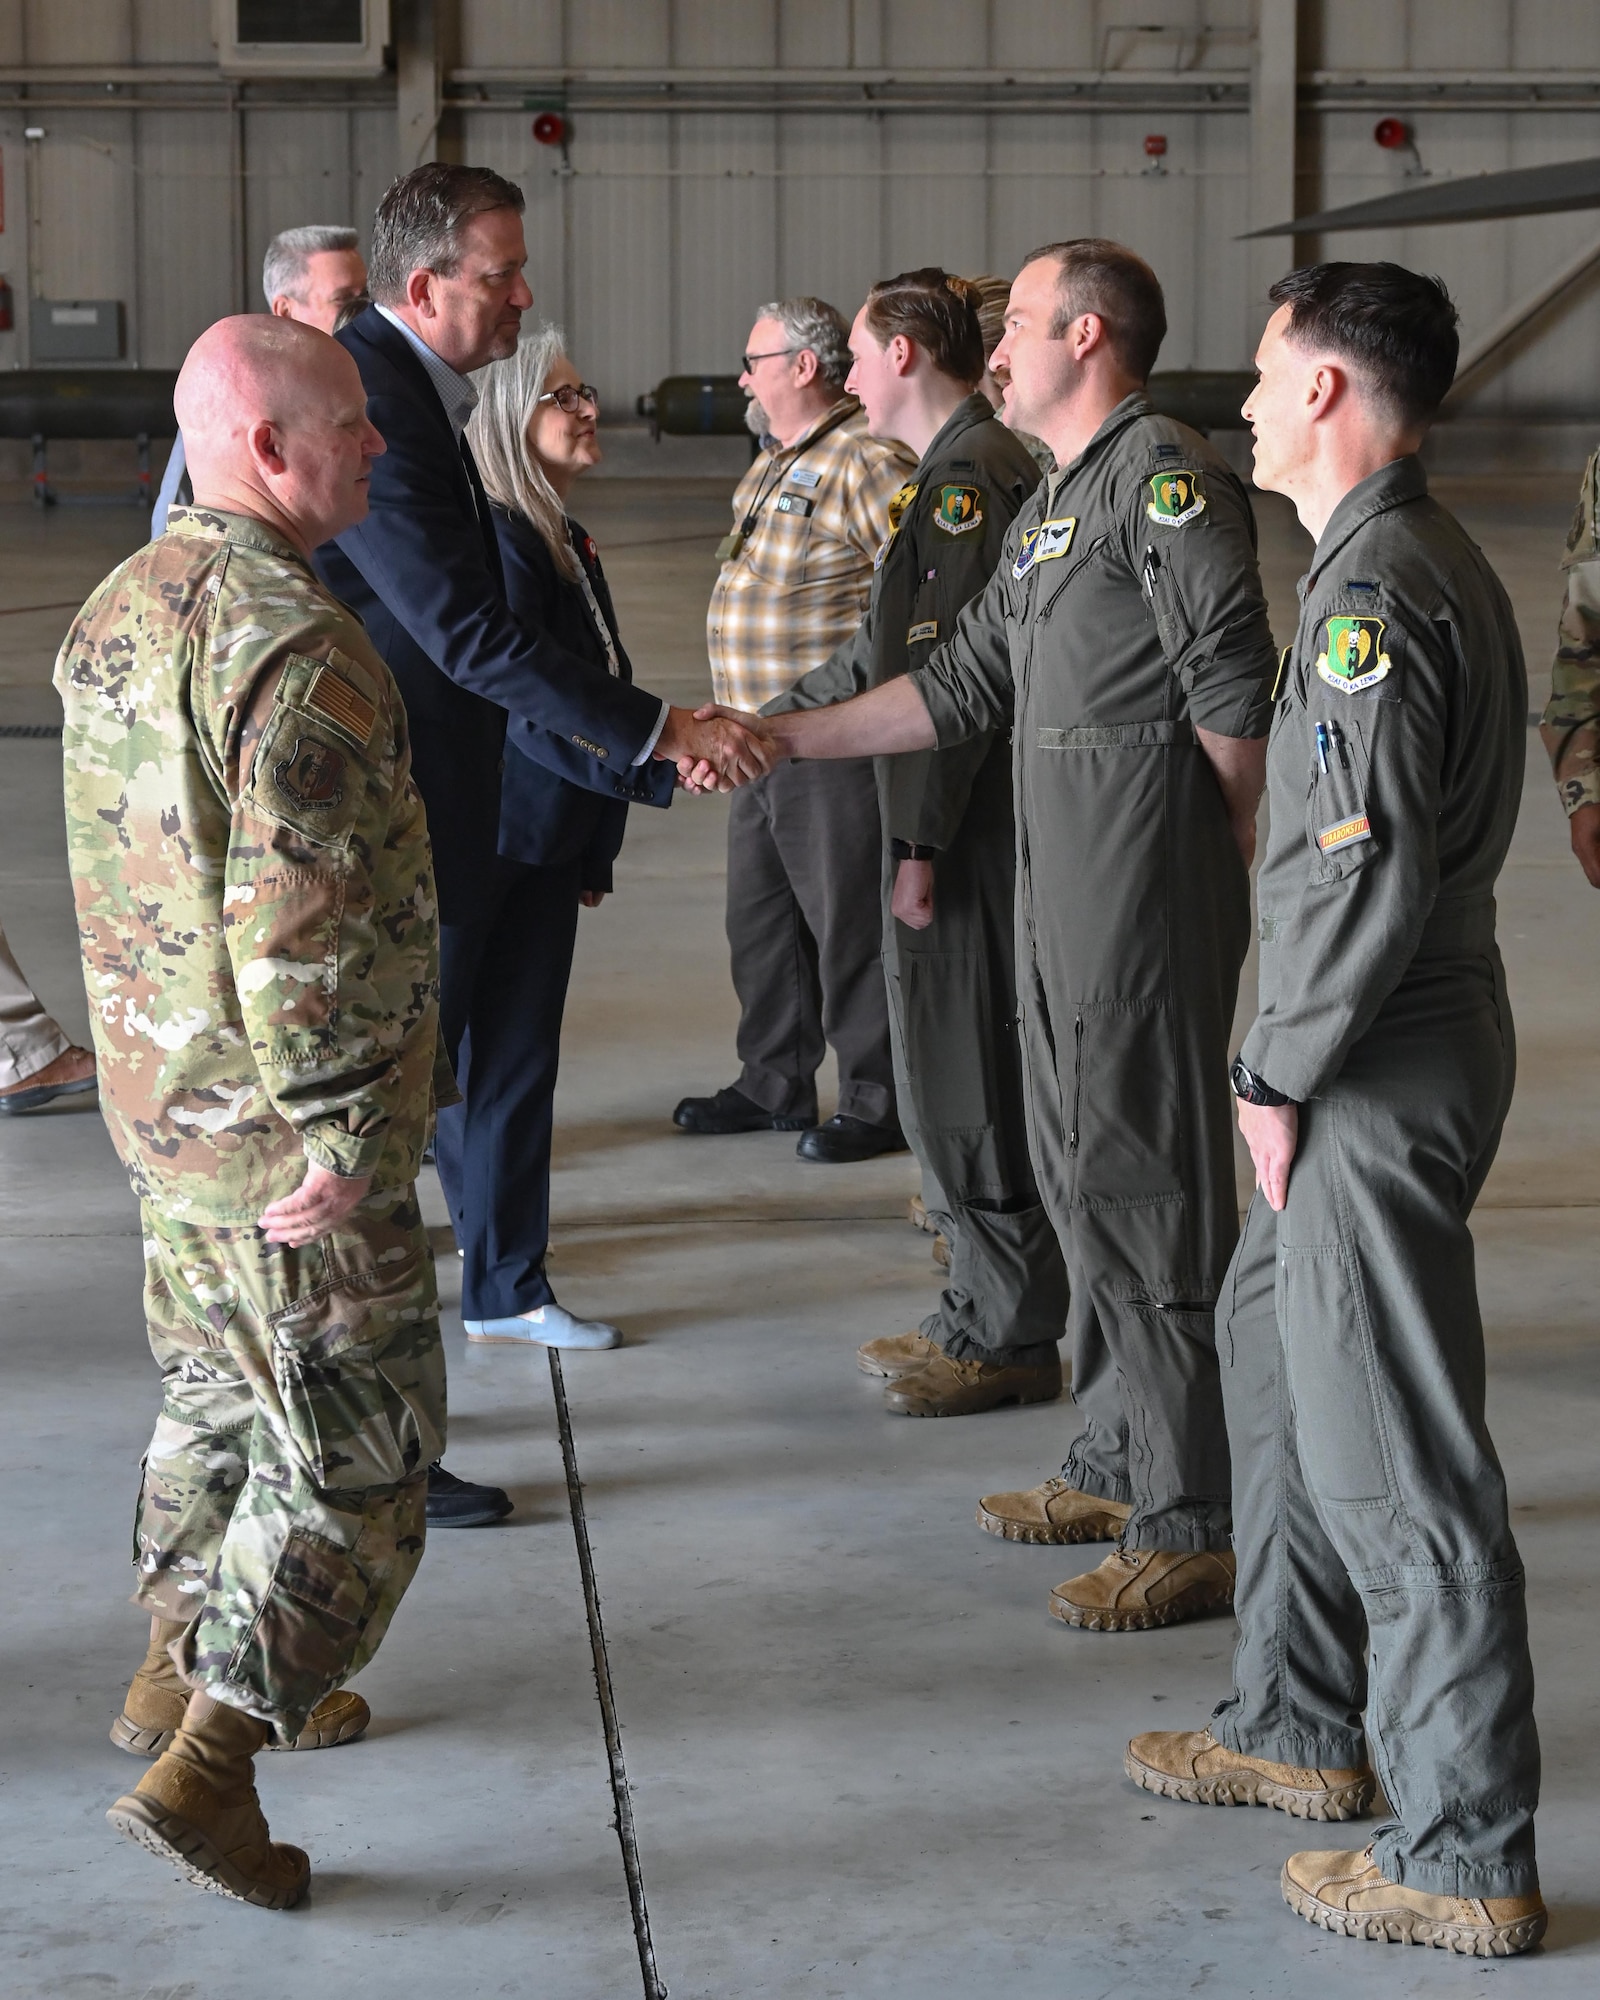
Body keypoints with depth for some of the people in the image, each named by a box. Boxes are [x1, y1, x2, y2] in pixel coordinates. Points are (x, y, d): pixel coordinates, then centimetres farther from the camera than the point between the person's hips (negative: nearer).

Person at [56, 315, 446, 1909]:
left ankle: (178, 1670, 38)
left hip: (162, 1102, 9)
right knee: (358, 1447, 1)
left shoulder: (115, 611, 7)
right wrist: (337, 1138, -21)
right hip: (284, 1137, -9)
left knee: (220, 1391, 25)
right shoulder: (298, 652, -24)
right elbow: (302, 928, -27)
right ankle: (202, 1766, 0)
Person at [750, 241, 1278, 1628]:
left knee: (1139, 1187, -7)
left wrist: (1255, 876, -9)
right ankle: (1118, 1465, 29)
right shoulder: (1054, 505, 19)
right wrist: (781, 738, 17)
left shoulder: (1166, 477, -12)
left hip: (1148, 890, -10)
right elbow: (963, 686, 21)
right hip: (1062, 890, 10)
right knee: (1082, 1171, 16)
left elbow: (1235, 695, -14)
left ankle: (1190, 1526, -1)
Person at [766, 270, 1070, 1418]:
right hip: (964, 833, 10)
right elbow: (889, 650, 25)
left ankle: (1011, 1343, 5)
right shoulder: (966, 468, 17)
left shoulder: (969, 478, -16)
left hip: (970, 839, -10)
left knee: (977, 1088, -3)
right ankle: (981, 1319, 25)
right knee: (959, 1086, 16)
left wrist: (921, 846, -21)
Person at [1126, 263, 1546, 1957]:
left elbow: (1366, 867, -26)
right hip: (1382, 1051, 11)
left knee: (1393, 1454, -4)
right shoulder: (1429, 562, 14)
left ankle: (1466, 1859, 4)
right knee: (1276, 1358, 24)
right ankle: (1301, 1723, 37)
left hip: (1382, 1071, -11)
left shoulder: (1374, 590, -19)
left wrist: (1281, 1072, -16)